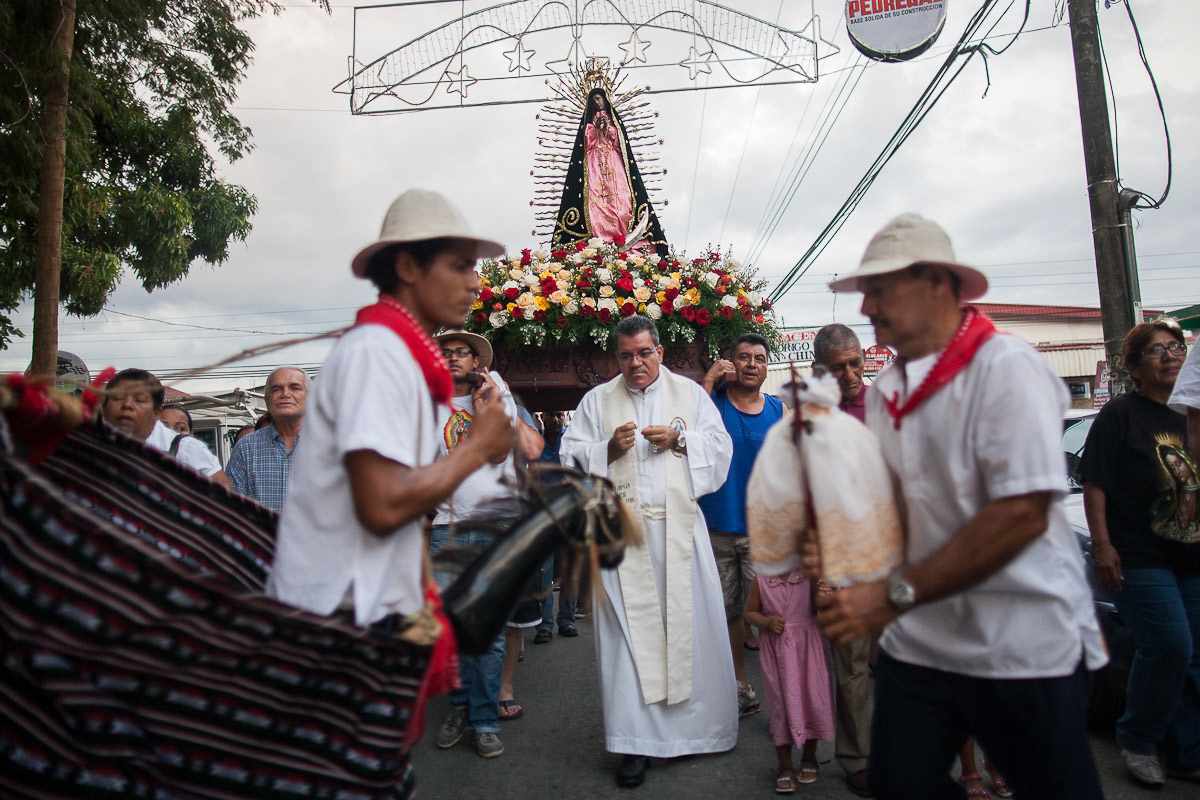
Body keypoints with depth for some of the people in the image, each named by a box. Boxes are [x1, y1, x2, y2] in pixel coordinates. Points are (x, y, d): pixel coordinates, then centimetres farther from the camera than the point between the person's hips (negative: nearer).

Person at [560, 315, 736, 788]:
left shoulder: (689, 393, 12)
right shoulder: (597, 400, 11)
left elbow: (720, 446, 7)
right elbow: (572, 456, 6)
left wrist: (679, 440, -8)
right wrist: (610, 448, -10)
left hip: (679, 528, 1)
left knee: (690, 622, 4)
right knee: (627, 628, -3)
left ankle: (698, 723, 23)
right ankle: (636, 739, 6)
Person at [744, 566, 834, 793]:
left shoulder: (808, 576, -5)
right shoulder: (761, 581, -4)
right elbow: (750, 612, 5)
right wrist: (768, 623, -13)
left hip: (807, 646, 1)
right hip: (776, 649, 0)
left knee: (813, 698, 5)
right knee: (781, 701, 4)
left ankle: (809, 758, 31)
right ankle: (785, 767, 19)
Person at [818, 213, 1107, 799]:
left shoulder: (1006, 367, -14)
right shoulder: (883, 393, 7)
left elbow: (1021, 515, -22)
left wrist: (894, 595, -23)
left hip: (1022, 646, -5)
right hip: (916, 640, 6)